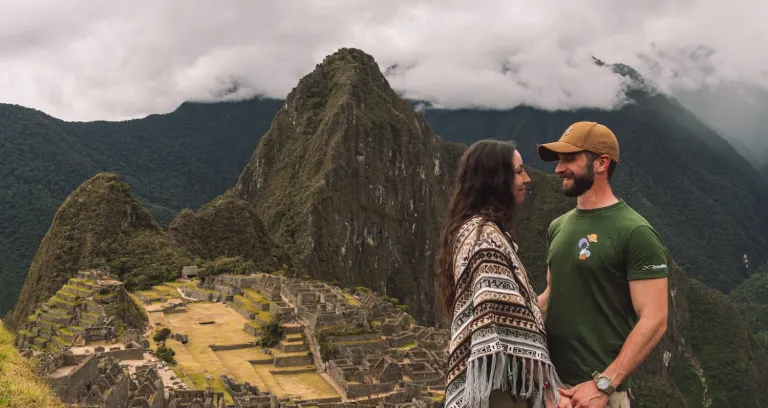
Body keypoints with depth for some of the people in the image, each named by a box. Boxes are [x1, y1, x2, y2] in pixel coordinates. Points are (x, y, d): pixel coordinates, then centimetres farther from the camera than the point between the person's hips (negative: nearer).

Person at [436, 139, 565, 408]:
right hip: (500, 384, -10)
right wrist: (545, 386, -18)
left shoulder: (471, 228, 11)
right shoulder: (486, 235, -19)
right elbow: (508, 318, -24)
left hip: (484, 377, 10)